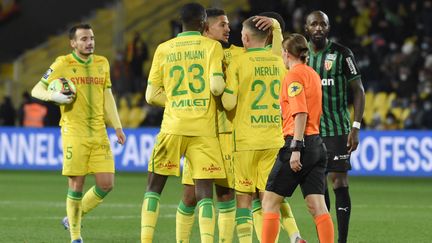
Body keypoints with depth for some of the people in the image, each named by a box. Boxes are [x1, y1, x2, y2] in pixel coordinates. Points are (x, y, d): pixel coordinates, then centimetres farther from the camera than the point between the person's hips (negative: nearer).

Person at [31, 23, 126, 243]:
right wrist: (53, 96, -20)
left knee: (106, 184, -2)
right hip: (74, 133, -5)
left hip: (99, 134, 5)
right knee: (76, 185, -6)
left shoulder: (102, 63, 12)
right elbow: (36, 90, 1)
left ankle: (72, 219, 20)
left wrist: (117, 127, 13)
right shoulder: (63, 64, -3)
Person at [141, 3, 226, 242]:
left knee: (153, 186, 12)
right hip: (204, 130, -1)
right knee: (204, 191, 0)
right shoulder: (212, 46, -1)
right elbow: (217, 87, -11)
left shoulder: (163, 49, 6)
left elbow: (152, 95, 5)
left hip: (173, 127, 1)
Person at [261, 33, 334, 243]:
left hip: (298, 141, -8)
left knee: (270, 201, 1)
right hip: (317, 143, 8)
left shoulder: (294, 75, -9)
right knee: (317, 205, 2)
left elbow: (301, 113, -19)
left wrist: (296, 148, -21)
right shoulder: (313, 74, 16)